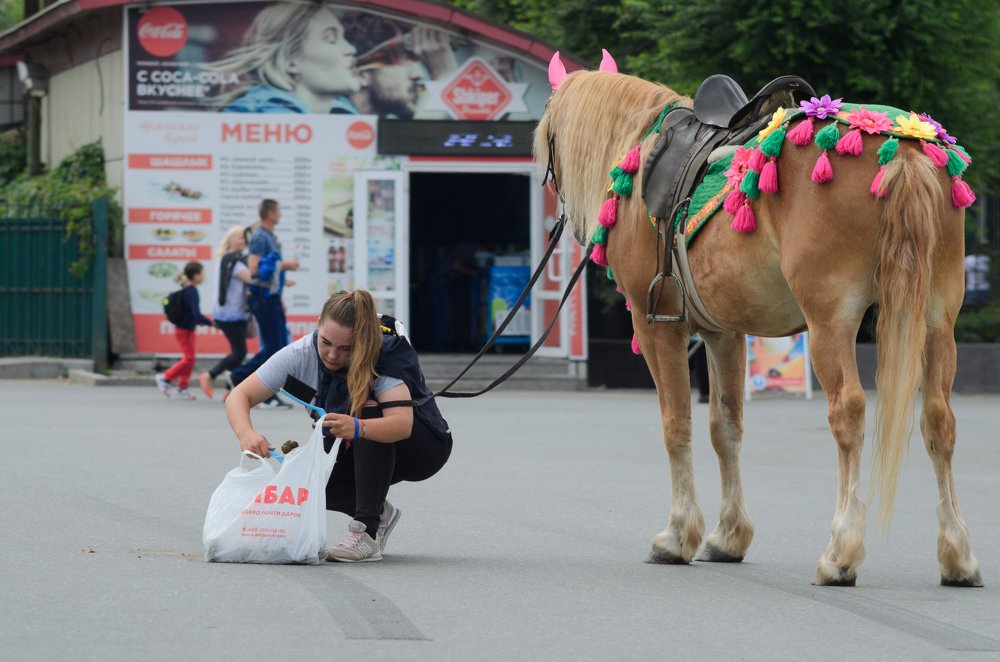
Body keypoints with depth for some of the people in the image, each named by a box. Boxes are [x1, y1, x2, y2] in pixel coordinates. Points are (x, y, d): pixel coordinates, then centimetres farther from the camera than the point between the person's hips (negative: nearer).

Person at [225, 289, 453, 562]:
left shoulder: (387, 353, -31)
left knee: (367, 409, -36)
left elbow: (402, 424, -46)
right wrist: (246, 433, -46)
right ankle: (378, 514, 2)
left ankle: (368, 532, -34)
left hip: (425, 445, -4)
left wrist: (357, 428, -66)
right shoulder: (302, 353, -21)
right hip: (356, 452, 5)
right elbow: (239, 396, -23)